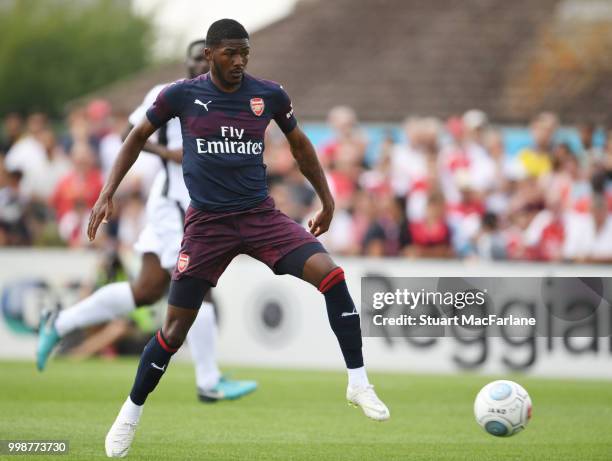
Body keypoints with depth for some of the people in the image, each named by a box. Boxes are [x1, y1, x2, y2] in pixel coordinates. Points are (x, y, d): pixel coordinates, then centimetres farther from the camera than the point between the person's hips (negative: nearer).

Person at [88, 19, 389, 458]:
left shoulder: (269, 95, -2)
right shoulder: (182, 95, -6)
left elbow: (299, 144, 15)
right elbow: (139, 136, 10)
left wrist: (327, 200, 17)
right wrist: (108, 194, 4)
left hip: (261, 215, 1)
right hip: (207, 221, -1)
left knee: (330, 273, -22)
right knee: (176, 326, 0)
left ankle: (358, 382, -12)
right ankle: (131, 413, 22)